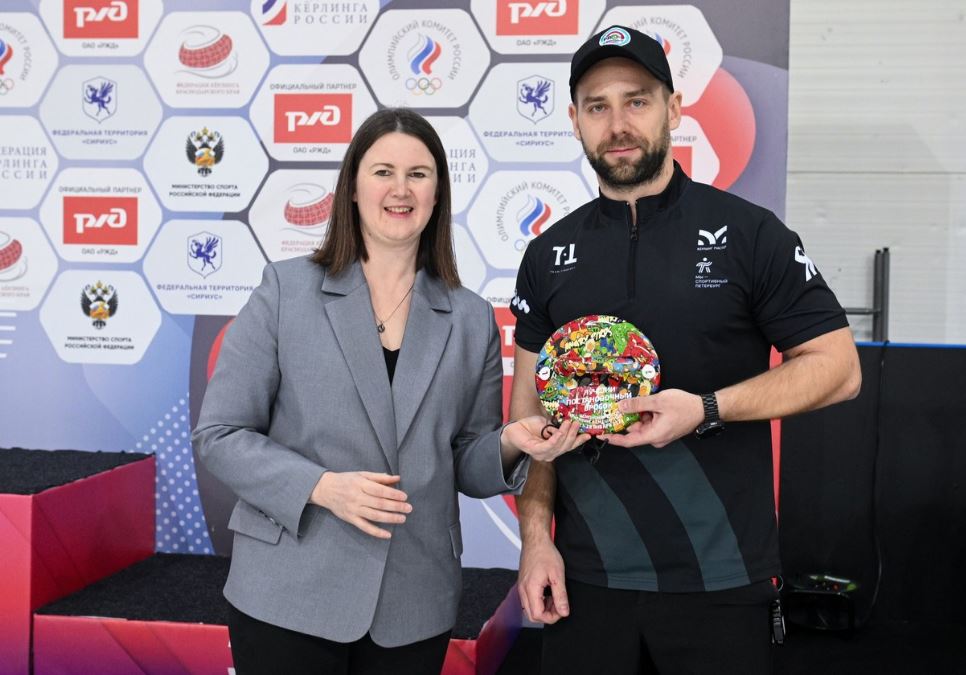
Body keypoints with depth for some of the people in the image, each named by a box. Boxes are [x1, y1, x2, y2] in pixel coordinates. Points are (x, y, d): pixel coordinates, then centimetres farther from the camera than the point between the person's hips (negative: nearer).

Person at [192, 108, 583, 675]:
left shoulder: (473, 318, 5)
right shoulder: (286, 289, -2)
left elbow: (467, 467, 10)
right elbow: (219, 435, -4)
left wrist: (510, 444, -12)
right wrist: (322, 487, -17)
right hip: (290, 595, -2)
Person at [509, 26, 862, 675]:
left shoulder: (748, 233, -4)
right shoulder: (550, 256, 6)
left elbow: (838, 366, -4)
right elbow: (532, 408, 8)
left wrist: (706, 408, -18)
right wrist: (536, 536, -3)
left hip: (722, 578, -2)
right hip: (587, 574, 3)